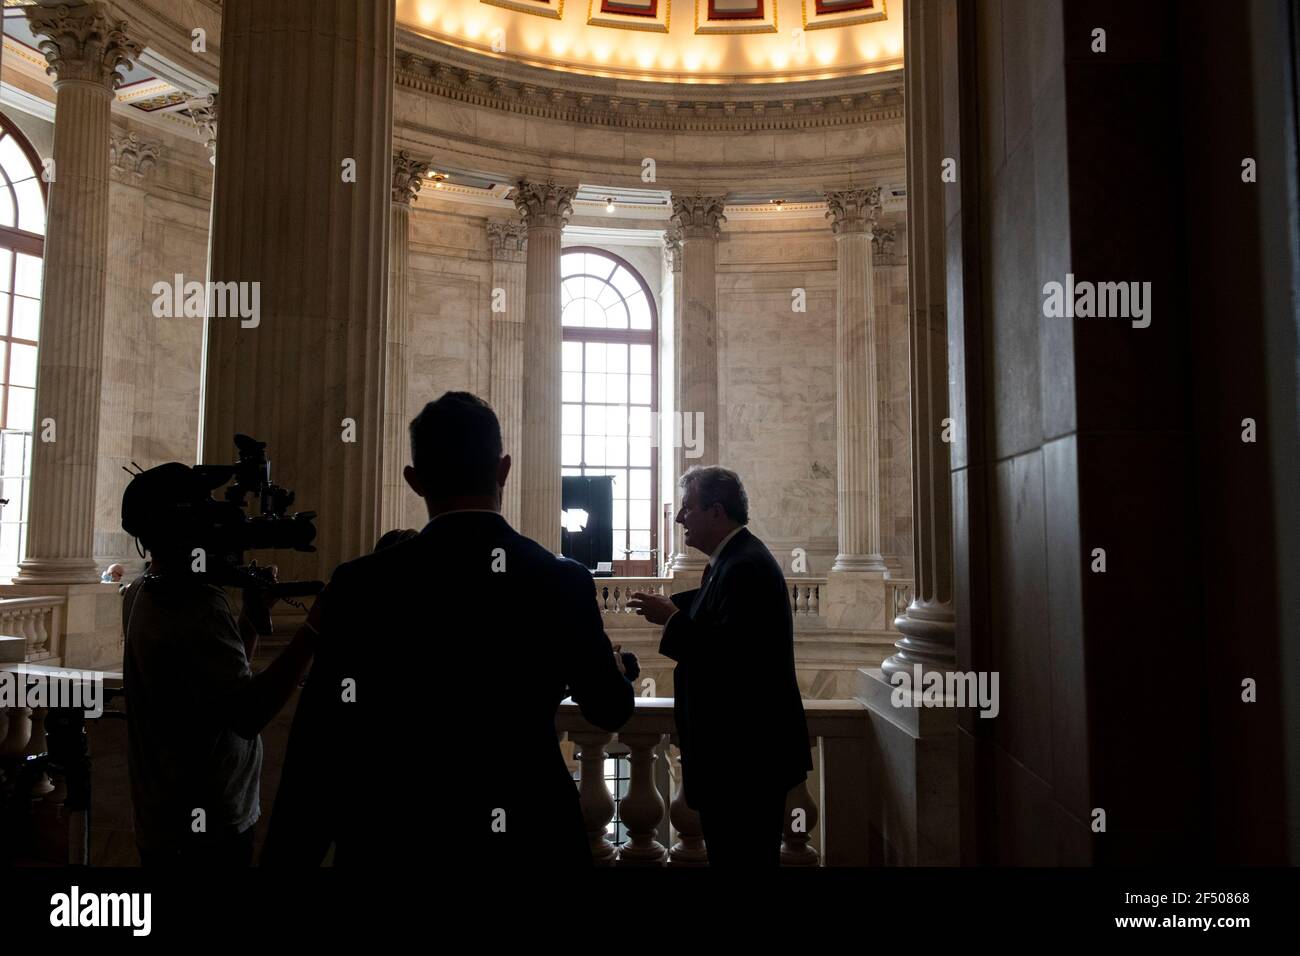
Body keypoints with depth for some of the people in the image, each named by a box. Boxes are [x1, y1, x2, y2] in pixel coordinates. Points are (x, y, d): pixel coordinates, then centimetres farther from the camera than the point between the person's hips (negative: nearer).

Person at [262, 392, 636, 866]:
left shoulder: (362, 585, -14)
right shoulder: (566, 580, -10)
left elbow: (323, 753, -13)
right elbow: (610, 709, 3)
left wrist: (286, 854, -1)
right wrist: (615, 668, 24)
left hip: (400, 839, -1)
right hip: (533, 836, 1)